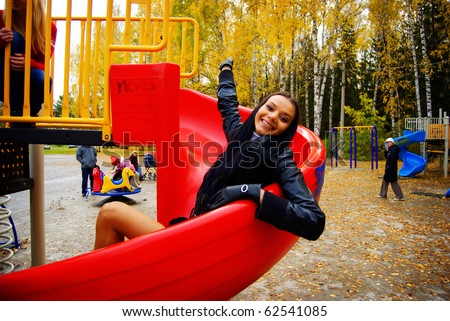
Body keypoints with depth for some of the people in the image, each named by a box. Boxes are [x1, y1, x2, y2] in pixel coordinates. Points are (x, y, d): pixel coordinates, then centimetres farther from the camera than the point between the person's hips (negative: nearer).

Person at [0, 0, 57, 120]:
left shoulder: (49, 27, -7)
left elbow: (43, 65, -12)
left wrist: (28, 63, -34)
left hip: (27, 86, 0)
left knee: (41, 78, -35)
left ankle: (27, 115, 0)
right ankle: (15, 109, -23)